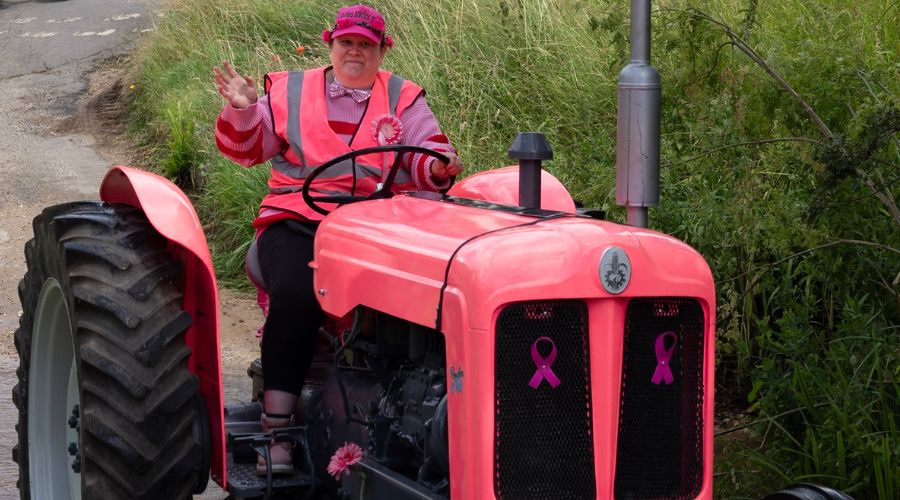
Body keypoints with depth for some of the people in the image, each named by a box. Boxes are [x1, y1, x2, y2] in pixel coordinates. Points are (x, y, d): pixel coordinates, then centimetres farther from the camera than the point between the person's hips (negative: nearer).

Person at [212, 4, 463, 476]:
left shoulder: (403, 100, 16)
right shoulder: (289, 90, 15)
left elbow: (426, 159, 6)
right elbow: (245, 148, 12)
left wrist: (439, 166, -17)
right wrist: (242, 111, -8)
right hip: (296, 220, -1)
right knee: (295, 295, -32)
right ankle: (276, 427, -27)